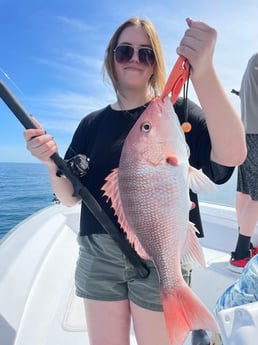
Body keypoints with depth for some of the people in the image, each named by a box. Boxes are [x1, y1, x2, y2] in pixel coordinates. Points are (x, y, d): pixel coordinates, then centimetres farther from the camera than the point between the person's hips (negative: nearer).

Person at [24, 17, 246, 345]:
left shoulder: (176, 111, -2)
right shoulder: (92, 123, 7)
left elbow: (232, 154, -21)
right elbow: (70, 197, 7)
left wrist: (203, 71, -33)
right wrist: (51, 162, -13)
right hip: (98, 256, 4)